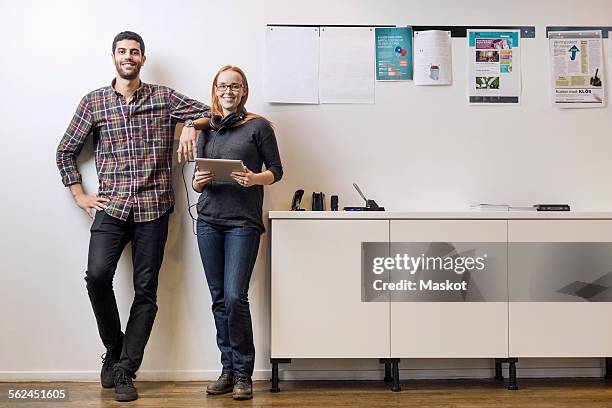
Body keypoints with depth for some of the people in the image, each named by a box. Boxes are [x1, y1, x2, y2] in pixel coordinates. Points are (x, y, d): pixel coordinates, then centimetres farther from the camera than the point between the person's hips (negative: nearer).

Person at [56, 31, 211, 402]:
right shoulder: (93, 102, 10)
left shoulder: (164, 97, 8)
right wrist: (79, 194, 7)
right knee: (98, 275, -19)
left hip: (153, 208, 0)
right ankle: (114, 348, 7)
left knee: (146, 290, 0)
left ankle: (125, 371, 11)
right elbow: (66, 151, 15)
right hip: (111, 206, 0)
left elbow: (211, 113, 9)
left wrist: (191, 125, -11)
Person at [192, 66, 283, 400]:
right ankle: (228, 370, 18)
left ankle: (243, 374, 2)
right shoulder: (207, 129, 15)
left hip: (243, 222, -4)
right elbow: (197, 181, 18)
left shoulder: (258, 126, 3)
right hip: (209, 220, 5)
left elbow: (276, 170, 3)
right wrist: (199, 181, -5)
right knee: (219, 299, 7)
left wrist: (255, 178, -17)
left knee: (235, 297, -12)